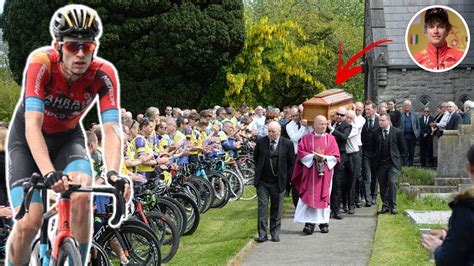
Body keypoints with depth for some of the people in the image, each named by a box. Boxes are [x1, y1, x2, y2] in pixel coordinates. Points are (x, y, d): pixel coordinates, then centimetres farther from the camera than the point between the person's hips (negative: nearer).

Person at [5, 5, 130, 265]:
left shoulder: (104, 73, -25)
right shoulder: (41, 62, -31)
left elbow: (111, 128, -30)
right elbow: (33, 125, -38)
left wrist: (113, 173, -48)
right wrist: (49, 173, -52)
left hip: (67, 138, 2)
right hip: (27, 140, -2)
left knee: (83, 195, -29)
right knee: (28, 223, -18)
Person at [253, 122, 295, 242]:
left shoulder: (287, 144, -4)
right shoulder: (261, 142, 1)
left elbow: (291, 163, 4)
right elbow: (256, 158, 16)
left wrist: (287, 178, 1)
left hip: (278, 182, -1)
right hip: (262, 182, 1)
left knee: (276, 209, 7)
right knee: (262, 207, -4)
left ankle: (275, 234, 15)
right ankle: (262, 234, -2)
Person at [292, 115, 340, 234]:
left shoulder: (330, 139, 7)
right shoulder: (306, 138, 4)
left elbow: (335, 156, 3)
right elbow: (301, 153, -2)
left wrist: (325, 158, -14)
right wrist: (313, 156, -15)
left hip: (325, 171, 1)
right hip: (309, 172, -1)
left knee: (324, 196, 5)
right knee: (309, 197, -7)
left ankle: (324, 223, 14)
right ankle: (310, 223, -9)